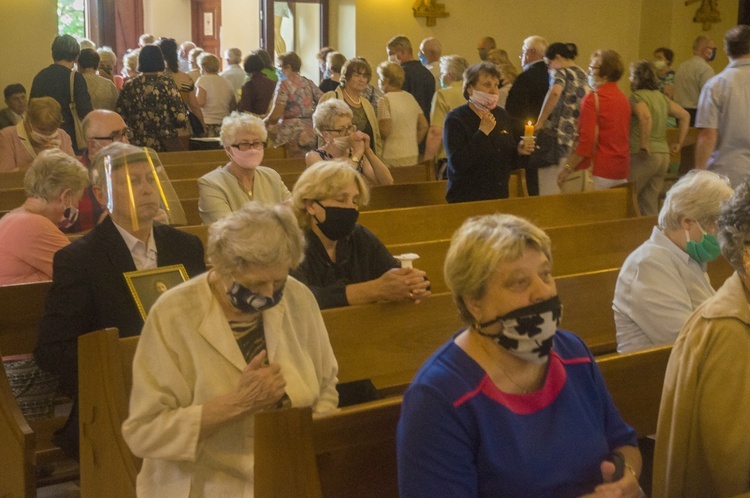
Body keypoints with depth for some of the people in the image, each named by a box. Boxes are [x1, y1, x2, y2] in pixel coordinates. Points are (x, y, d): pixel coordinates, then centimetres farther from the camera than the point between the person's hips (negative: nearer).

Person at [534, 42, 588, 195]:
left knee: (548, 190, -5)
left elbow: (555, 92, -28)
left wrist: (540, 121, -22)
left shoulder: (560, 72, -6)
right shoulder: (583, 75, 17)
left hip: (558, 135, -8)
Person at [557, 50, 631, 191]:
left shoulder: (593, 99, -12)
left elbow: (586, 140, -17)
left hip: (600, 170, -8)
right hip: (622, 170, 8)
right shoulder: (623, 98, 12)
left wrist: (567, 168, -11)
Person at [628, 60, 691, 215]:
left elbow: (646, 117, -28)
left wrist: (644, 146, -23)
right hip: (663, 154, 8)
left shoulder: (637, 97, -8)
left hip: (644, 156, -8)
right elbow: (685, 115, 17)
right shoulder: (661, 97, 14)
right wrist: (679, 143, 18)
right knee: (650, 205, 12)